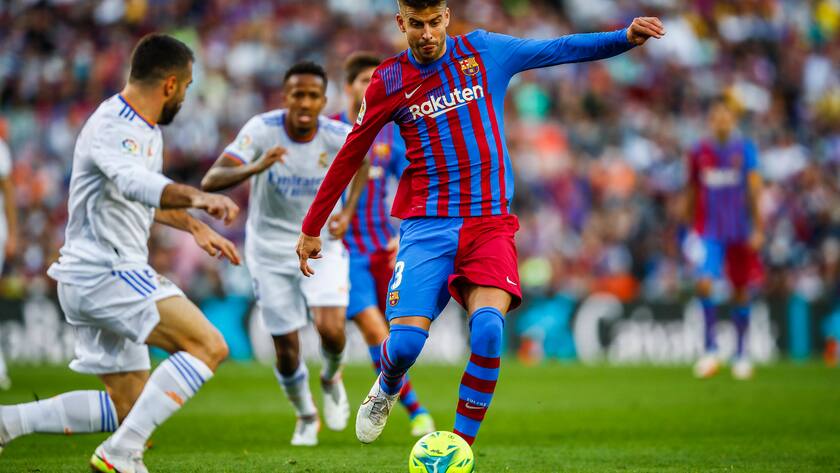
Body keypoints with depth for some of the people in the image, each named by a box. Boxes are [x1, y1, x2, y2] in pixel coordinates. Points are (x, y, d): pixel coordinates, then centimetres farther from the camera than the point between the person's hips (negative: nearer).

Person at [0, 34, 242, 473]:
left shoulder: (147, 130, 15)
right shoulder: (113, 128, -17)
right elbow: (132, 182, -40)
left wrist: (195, 227, 38)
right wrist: (195, 197, -56)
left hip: (93, 279, 11)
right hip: (103, 270, -11)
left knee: (130, 405, 13)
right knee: (207, 346, -20)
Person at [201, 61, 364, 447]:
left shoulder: (339, 137, -16)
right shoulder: (262, 130, -21)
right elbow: (210, 181, -30)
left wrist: (348, 212, -7)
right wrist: (254, 168, -48)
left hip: (321, 245, 0)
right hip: (270, 250, 0)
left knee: (330, 329, -20)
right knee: (286, 349, 2)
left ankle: (331, 378, 16)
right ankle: (306, 417, 31)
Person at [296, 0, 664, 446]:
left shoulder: (484, 51, 5)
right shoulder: (388, 82, 4)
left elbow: (560, 48, 5)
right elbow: (349, 157, 12)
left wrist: (625, 37, -10)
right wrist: (311, 229, 16)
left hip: (490, 221, 0)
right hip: (426, 225, 0)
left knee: (488, 328, -25)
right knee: (405, 341, -16)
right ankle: (387, 390, 23)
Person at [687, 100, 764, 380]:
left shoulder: (745, 150, 0)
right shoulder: (699, 153, 4)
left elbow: (755, 191, -3)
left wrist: (758, 229, -10)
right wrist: (692, 228, 13)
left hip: (740, 231, 0)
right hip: (709, 232, 0)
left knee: (742, 291, 6)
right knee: (704, 283, -18)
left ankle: (741, 353, 19)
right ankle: (710, 349, -8)